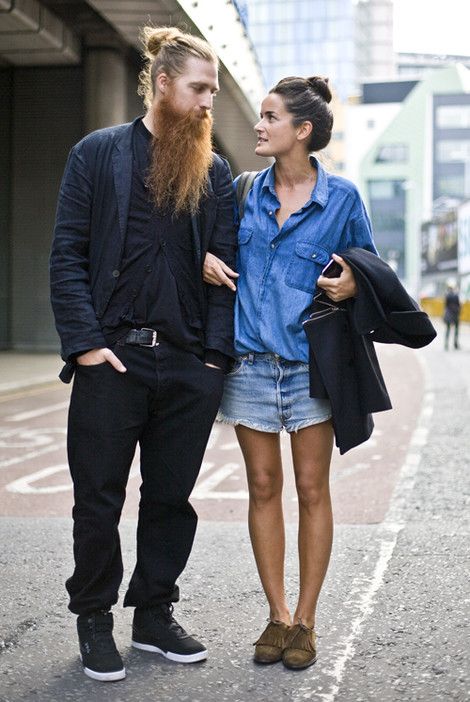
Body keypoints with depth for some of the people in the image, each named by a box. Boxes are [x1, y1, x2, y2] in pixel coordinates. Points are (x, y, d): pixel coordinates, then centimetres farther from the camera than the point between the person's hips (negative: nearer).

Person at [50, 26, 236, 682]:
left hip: (189, 366, 3)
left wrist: (217, 353, -3)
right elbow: (67, 255, -1)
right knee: (98, 501, 5)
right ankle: (95, 622, 22)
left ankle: (154, 615, 27)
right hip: (112, 359, -3)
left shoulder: (215, 171, 11)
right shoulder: (97, 154, 3)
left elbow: (226, 266, 8)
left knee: (171, 500, 11)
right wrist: (86, 342, -11)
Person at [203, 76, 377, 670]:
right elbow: (213, 244, 19)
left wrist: (352, 283, -13)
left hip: (311, 362, -2)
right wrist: (204, 259, -3)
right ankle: (277, 614, 19)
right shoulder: (245, 190, 7)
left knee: (312, 490, 4)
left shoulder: (341, 197, -1)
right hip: (249, 360, 3)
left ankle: (305, 620, 15)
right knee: (263, 486, 7)